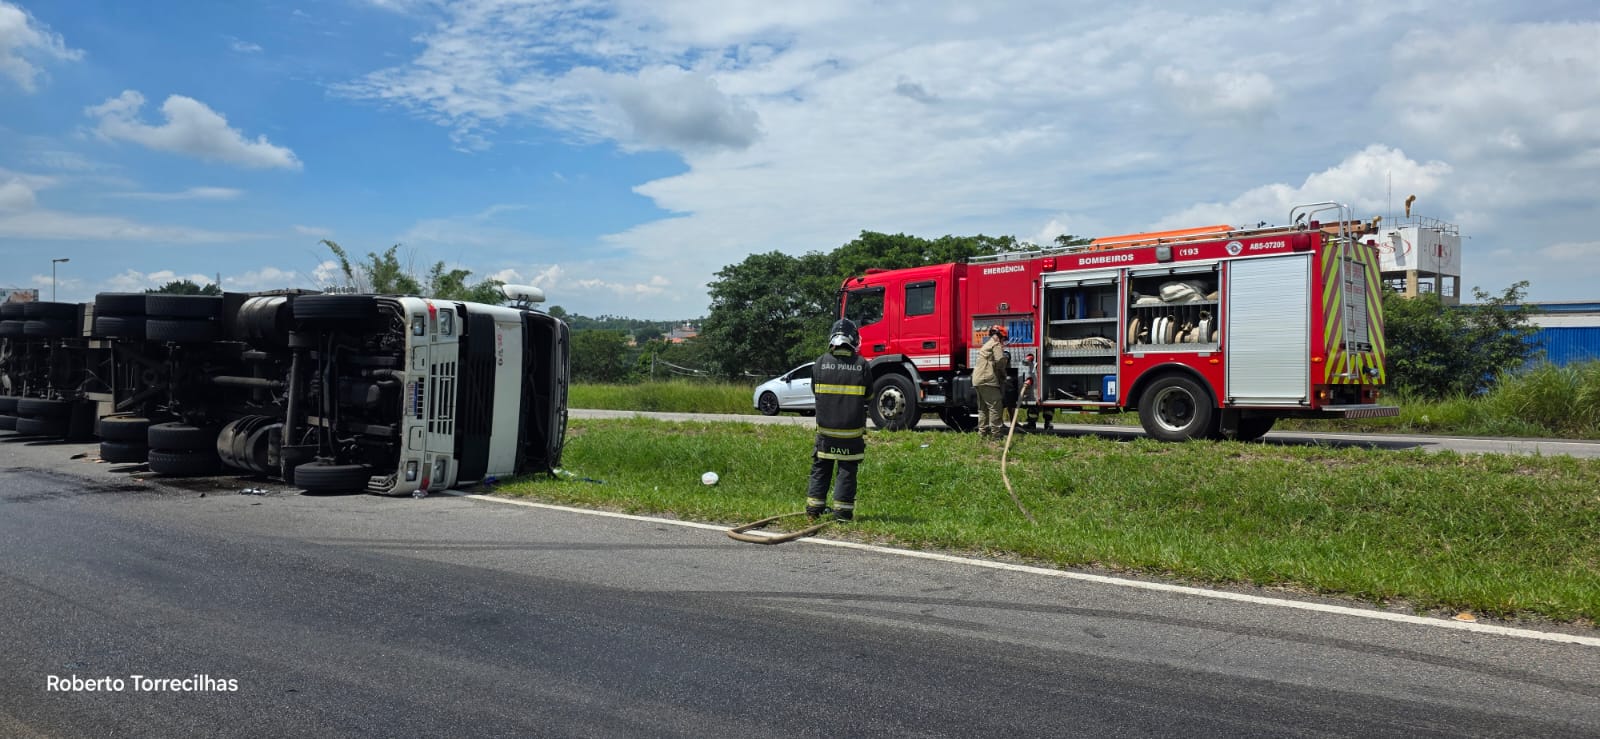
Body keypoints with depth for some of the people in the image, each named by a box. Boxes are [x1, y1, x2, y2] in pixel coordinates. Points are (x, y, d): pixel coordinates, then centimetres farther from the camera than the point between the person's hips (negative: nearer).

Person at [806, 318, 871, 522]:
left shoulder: (820, 362, -4)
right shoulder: (861, 364, -6)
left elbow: (814, 390, 8)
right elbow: (868, 397, 4)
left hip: (825, 428, 1)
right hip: (852, 429, -1)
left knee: (820, 468, 13)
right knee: (847, 469, 6)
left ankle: (814, 508, 15)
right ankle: (842, 511, 5)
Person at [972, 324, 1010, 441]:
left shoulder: (986, 345, 27)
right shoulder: (996, 344, -2)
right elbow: (1000, 361, -14)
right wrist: (1004, 373, 3)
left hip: (978, 380, 10)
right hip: (988, 380, -10)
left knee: (983, 408, 14)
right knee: (995, 406, -8)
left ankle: (983, 432, 16)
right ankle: (996, 433, -10)